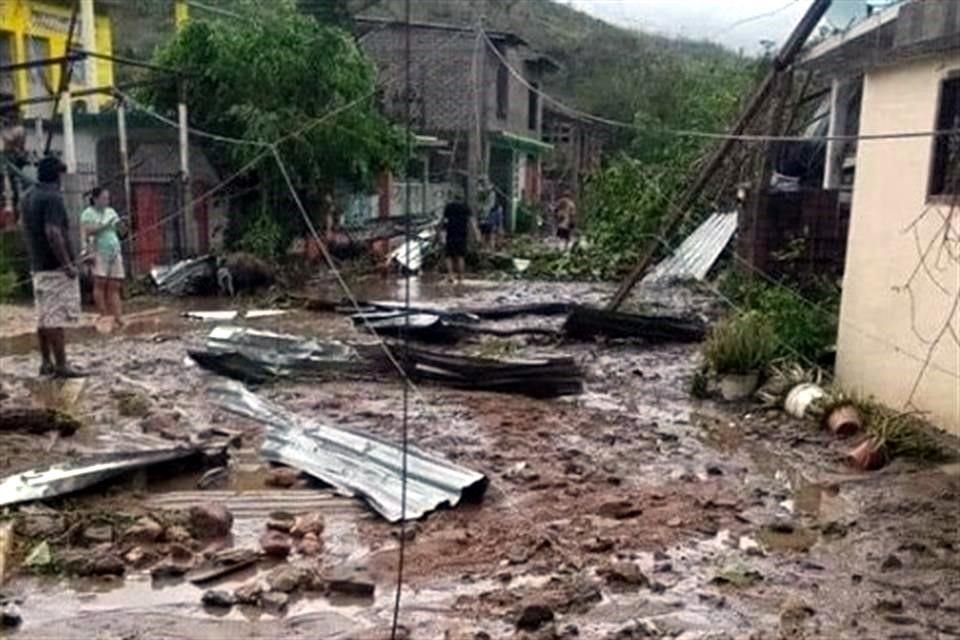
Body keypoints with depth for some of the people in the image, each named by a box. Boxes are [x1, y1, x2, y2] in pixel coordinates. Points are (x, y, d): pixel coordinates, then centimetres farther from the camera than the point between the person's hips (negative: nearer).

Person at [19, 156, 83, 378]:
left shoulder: (27, 198, 14)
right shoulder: (53, 197, -14)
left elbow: (29, 230, 20)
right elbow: (53, 233, -23)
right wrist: (67, 264, -21)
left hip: (38, 266, 9)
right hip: (56, 267, -9)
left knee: (43, 316, 12)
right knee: (57, 318, -7)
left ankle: (47, 362, 17)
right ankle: (61, 365, -6)